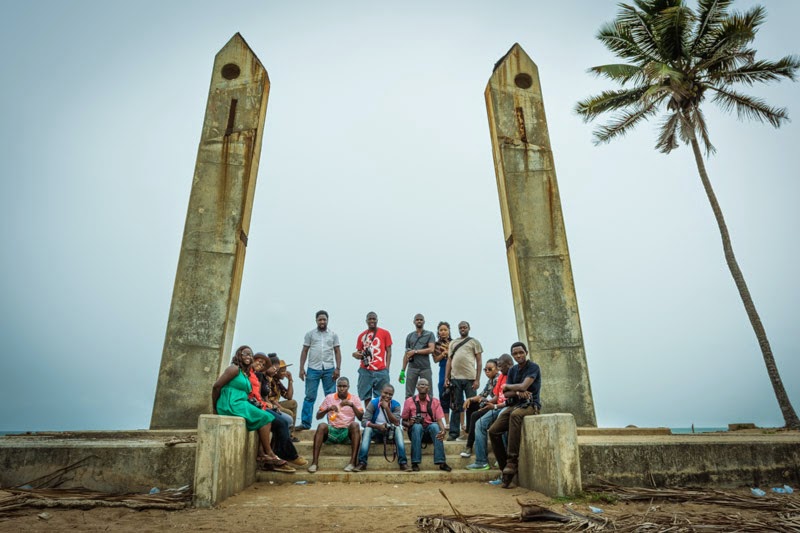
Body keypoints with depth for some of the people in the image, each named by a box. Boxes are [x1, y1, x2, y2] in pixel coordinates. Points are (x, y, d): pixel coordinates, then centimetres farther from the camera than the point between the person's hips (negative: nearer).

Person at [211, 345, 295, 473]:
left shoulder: (245, 373, 21)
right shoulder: (235, 369, -5)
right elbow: (216, 386, -10)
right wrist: (214, 408, -3)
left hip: (241, 404, 8)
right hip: (231, 405, -8)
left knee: (268, 418, -6)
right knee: (264, 418, -15)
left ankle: (266, 457, -14)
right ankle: (269, 455, -8)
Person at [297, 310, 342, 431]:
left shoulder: (333, 335, 8)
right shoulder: (310, 334, 6)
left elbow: (337, 352, 6)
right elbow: (304, 352, 6)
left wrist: (338, 368, -3)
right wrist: (301, 369, -1)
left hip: (329, 369, 1)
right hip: (313, 369, 0)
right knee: (309, 397, 3)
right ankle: (305, 423, 10)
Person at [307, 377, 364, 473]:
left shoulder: (355, 399, 8)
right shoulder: (329, 397, 10)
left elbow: (361, 417, -4)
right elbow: (318, 416, 7)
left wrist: (352, 405, -18)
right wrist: (328, 409, -12)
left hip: (347, 432, -1)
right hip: (332, 431, 1)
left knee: (355, 425, -32)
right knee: (322, 426, -30)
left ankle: (352, 462, -35)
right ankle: (314, 462, -32)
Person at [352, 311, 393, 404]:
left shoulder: (385, 333, 4)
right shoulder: (362, 335, 10)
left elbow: (388, 352, 4)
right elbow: (359, 352, 16)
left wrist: (387, 368, -5)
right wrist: (357, 355, -8)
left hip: (381, 371, -2)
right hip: (365, 371, 2)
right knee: (366, 396, 5)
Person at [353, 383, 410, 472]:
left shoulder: (396, 405, -7)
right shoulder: (373, 403, -10)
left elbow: (397, 423, -19)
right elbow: (364, 422, -17)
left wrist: (387, 408, -26)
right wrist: (378, 426, -33)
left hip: (391, 432, 0)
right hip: (376, 431, 0)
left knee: (398, 428, -29)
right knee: (367, 429, -30)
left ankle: (403, 462, -34)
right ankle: (362, 462, -35)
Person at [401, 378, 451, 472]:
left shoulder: (435, 401, 3)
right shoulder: (409, 401, 1)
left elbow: (439, 420, -7)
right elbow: (403, 421, 5)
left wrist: (443, 430, -29)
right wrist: (409, 424, -20)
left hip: (430, 429, 1)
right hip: (415, 429, -1)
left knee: (435, 426, -32)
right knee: (417, 426, -34)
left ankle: (441, 462, -33)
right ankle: (415, 462, -32)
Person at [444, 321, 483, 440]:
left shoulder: (474, 342, 8)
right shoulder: (453, 343, 17)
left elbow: (479, 362, 2)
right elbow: (449, 361, 15)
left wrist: (477, 380, -7)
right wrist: (446, 378, 5)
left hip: (470, 378, -3)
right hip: (455, 378, 3)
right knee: (455, 407, 6)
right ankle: (454, 433, 11)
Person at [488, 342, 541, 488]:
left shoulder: (534, 367, -6)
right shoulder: (512, 370, 14)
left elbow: (523, 386, -19)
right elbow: (505, 394, 7)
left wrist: (507, 386, -1)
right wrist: (518, 393, -14)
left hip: (530, 404, -6)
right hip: (513, 404, 7)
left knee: (515, 415, -40)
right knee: (493, 431, -12)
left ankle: (512, 462, -37)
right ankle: (505, 468, -1)